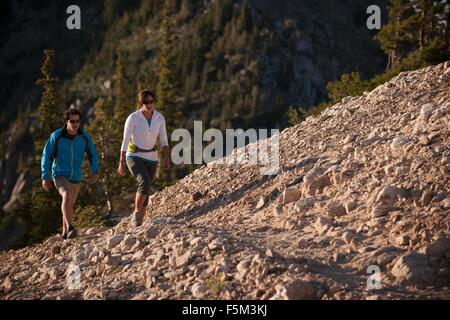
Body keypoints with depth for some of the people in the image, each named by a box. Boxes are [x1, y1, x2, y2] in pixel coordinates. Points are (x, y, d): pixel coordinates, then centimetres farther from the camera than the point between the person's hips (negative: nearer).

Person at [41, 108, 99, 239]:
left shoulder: (85, 137, -9)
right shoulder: (56, 136, -15)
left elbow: (93, 155, 1)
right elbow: (46, 156, -7)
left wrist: (95, 171, -15)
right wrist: (45, 177, -8)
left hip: (76, 177, 4)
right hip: (59, 175, -4)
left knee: (70, 204, 18)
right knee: (66, 196, -31)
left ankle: (65, 233, 36)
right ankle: (70, 228, -32)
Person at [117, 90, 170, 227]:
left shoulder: (159, 117, -3)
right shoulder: (133, 118, -14)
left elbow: (163, 140, 0)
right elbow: (125, 140, -11)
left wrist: (166, 157, -14)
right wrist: (121, 163, -13)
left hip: (151, 158, 4)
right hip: (134, 157, -4)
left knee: (145, 191, 7)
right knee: (145, 183, -28)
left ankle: (138, 223, 21)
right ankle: (137, 213, -9)